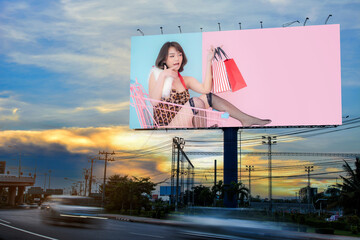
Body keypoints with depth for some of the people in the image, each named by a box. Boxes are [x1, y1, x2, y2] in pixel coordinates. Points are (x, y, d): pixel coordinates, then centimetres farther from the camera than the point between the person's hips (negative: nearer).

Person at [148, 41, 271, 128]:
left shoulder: (186, 80, 16)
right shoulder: (156, 74, 4)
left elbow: (205, 89, -5)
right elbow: (154, 102, -12)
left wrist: (208, 61, -4)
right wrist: (162, 76, -16)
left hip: (185, 125, 5)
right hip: (167, 126, -5)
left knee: (208, 97, -12)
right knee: (197, 102, -25)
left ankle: (245, 119, -14)